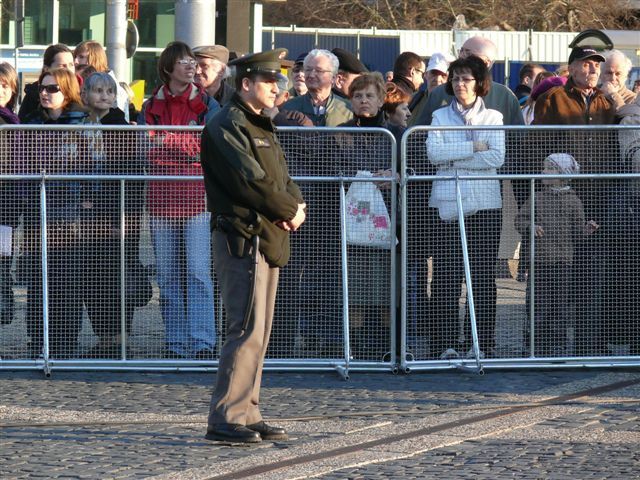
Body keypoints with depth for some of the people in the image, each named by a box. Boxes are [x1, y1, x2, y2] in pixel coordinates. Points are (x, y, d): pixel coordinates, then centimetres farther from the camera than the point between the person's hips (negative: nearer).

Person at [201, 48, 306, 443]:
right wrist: (289, 210, -9)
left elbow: (282, 179, 19)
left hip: (269, 240, 10)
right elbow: (251, 181, -20)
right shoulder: (227, 126, -11)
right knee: (248, 330, -13)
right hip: (244, 238, -10)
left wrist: (296, 208, -2)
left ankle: (248, 414, 15)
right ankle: (225, 419, -12)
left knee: (259, 332, 11)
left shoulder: (261, 126, 20)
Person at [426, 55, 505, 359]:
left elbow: (497, 157, -5)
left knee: (483, 276, -2)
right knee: (445, 275, -6)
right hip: (448, 204, 0)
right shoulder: (440, 117, 12)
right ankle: (444, 343, -2)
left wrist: (452, 160, -7)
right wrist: (473, 147, -10)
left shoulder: (493, 118, 11)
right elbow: (433, 152, -5)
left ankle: (481, 343, 3)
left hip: (485, 204, 0)